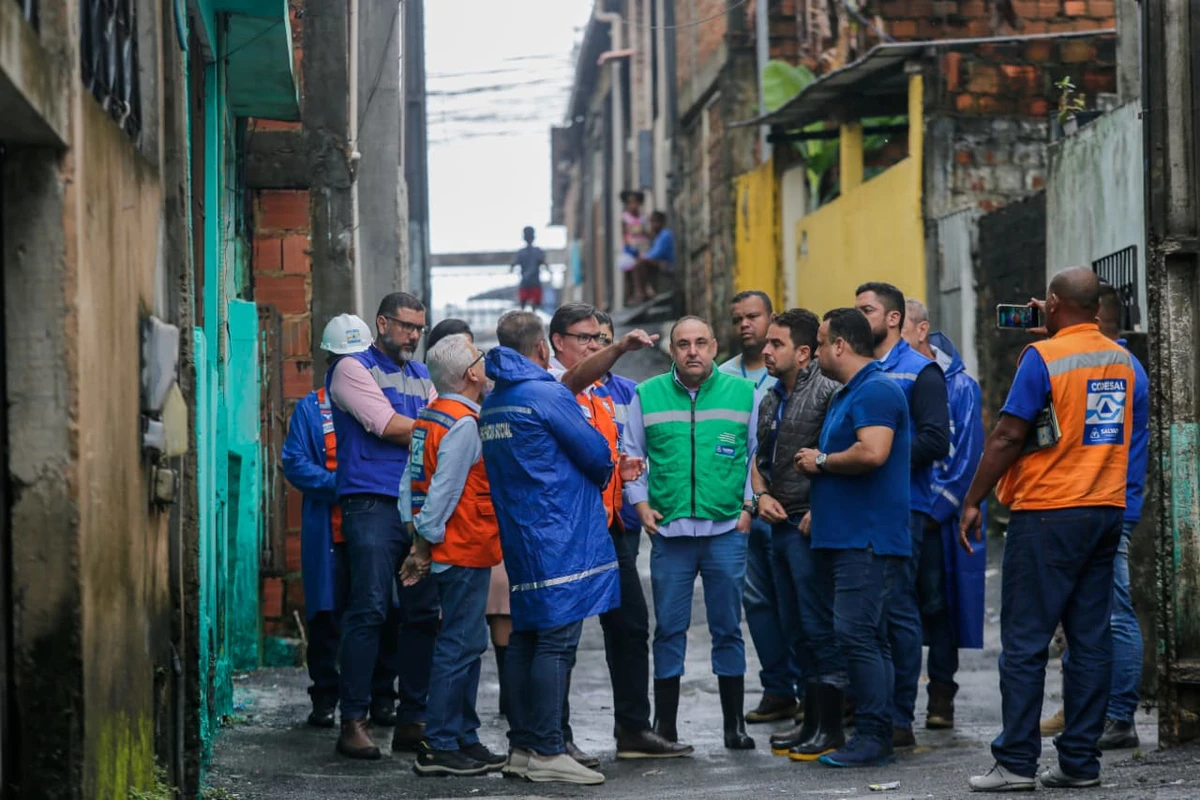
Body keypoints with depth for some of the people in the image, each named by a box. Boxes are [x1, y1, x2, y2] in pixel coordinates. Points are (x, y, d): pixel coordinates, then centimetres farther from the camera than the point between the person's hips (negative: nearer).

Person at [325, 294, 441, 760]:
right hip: (372, 505, -7)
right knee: (369, 611, -11)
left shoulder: (422, 376, 22)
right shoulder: (354, 369, 1)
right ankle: (353, 721, -7)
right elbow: (389, 426, -9)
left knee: (423, 612, 5)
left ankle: (412, 720, 11)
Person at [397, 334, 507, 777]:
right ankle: (439, 748, -6)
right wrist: (429, 541, -10)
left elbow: (409, 485, 12)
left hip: (450, 552, 10)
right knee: (459, 646, -7)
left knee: (467, 644, 15)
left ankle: (464, 739, 21)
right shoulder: (464, 424, -17)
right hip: (466, 552, -10)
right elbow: (443, 491, -20)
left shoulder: (428, 418, 11)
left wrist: (418, 542, 12)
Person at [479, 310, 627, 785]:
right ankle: (546, 753, -10)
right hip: (562, 539, -9)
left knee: (525, 638, 11)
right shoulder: (547, 395, -12)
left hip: (518, 537, 9)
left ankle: (522, 748, 14)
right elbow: (596, 453, -10)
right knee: (556, 642, -8)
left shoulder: (491, 405, 14)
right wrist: (602, 475, 14)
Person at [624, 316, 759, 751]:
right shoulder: (647, 396, 5)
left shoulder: (742, 392, 4)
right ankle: (665, 726, 9)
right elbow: (632, 456, 12)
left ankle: (734, 724, 12)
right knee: (669, 628, 3)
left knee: (728, 628, 5)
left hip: (726, 530, 0)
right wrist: (641, 503, 1)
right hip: (669, 530, 0)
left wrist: (747, 505, 2)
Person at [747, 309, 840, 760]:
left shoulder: (826, 392, -12)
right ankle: (810, 722, 22)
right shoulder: (771, 398, 16)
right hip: (781, 525, 9)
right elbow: (757, 455, 25)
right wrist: (761, 494, 6)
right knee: (795, 630, 14)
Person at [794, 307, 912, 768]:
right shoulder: (848, 393, 21)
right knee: (823, 634, 13)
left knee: (855, 634, -14)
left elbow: (872, 453, -28)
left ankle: (874, 738, -12)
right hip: (839, 535, 11)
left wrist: (821, 461, -13)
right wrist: (819, 508, 18)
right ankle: (830, 731, 19)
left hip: (867, 539, -11)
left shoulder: (875, 390, -13)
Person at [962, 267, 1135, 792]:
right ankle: (1080, 761, 8)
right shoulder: (1123, 360, 9)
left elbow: (1008, 436, -13)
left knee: (1024, 641, -2)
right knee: (1091, 639, 7)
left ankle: (1016, 762, -4)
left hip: (1048, 515, -6)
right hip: (1107, 511, 6)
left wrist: (973, 501, -5)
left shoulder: (1043, 357, -11)